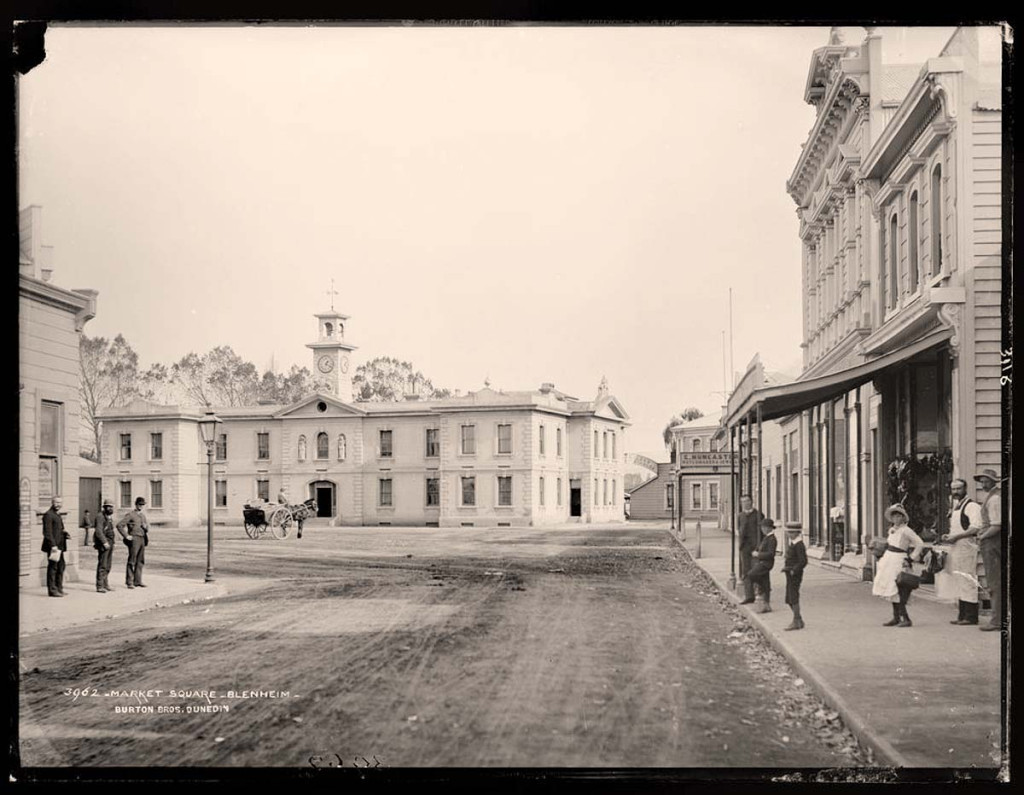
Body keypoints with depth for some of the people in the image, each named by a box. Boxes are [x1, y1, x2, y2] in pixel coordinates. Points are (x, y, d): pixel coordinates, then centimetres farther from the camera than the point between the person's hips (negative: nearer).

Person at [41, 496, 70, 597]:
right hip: (53, 546, -10)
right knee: (53, 567, -6)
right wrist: (53, 545, -22)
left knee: (61, 567, 12)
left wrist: (65, 533, 8)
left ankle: (59, 589, 19)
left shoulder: (58, 515, 20)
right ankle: (52, 590, -3)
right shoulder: (48, 515, -10)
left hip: (59, 546, 10)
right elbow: (47, 532, -17)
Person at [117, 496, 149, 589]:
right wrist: (126, 536, -13)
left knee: (140, 561, 8)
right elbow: (119, 525, -12)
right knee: (132, 561, -4)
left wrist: (146, 527, 4)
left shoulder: (143, 516, 17)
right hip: (134, 539, -7)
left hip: (142, 540, 7)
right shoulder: (130, 515, -6)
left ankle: (137, 581, 14)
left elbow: (147, 526, 29)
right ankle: (129, 582, -1)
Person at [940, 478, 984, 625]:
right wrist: (948, 536, 10)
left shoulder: (972, 506, -9)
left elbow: (976, 528, -20)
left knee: (968, 581, -9)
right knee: (959, 582, 11)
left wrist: (956, 537, -19)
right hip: (956, 547, 9)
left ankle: (971, 616, -7)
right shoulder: (955, 507, 20)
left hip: (967, 547, -9)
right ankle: (962, 615, 16)